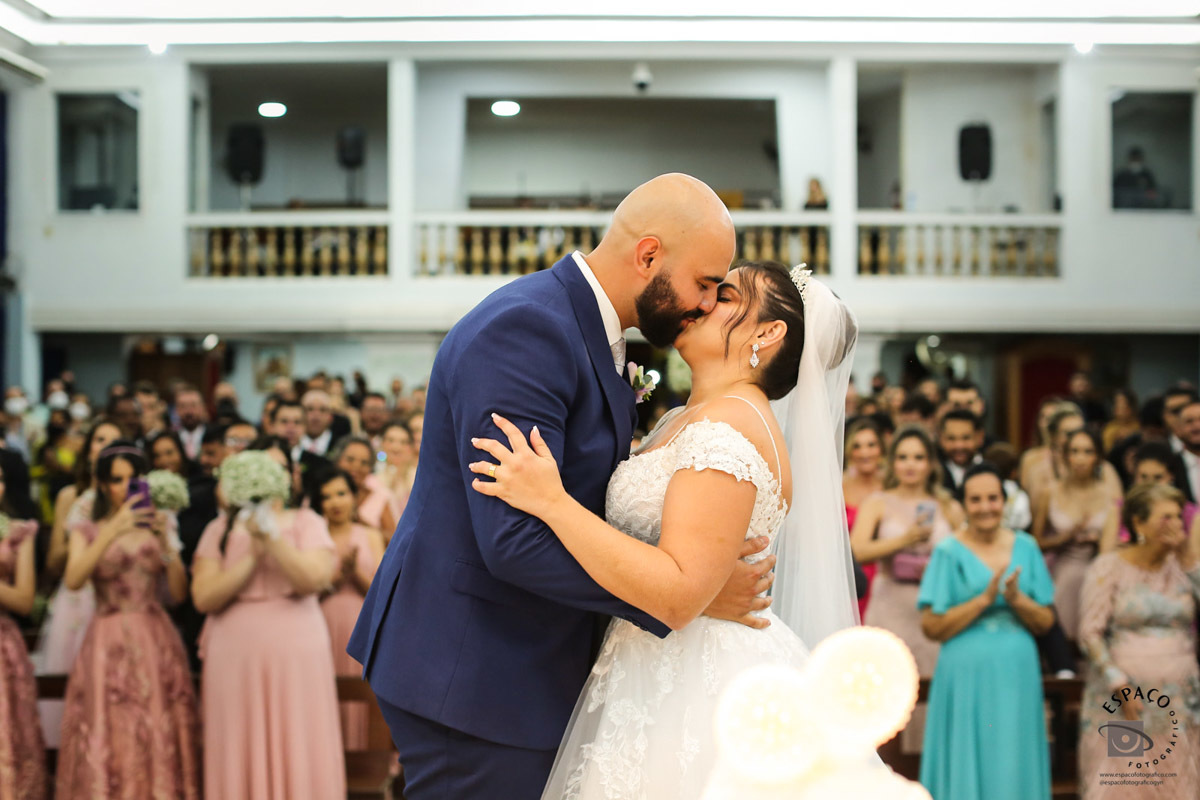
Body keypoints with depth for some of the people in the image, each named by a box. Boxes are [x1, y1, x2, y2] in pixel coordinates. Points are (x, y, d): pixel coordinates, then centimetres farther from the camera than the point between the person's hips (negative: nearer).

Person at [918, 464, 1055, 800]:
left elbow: (1046, 623, 7)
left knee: (1014, 767, 7)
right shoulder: (949, 552, -3)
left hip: (1017, 675, 3)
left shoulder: (1026, 548, 7)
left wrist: (1017, 599, -12)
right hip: (966, 675, -3)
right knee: (966, 766, 1)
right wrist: (984, 599, -14)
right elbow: (931, 626, -8)